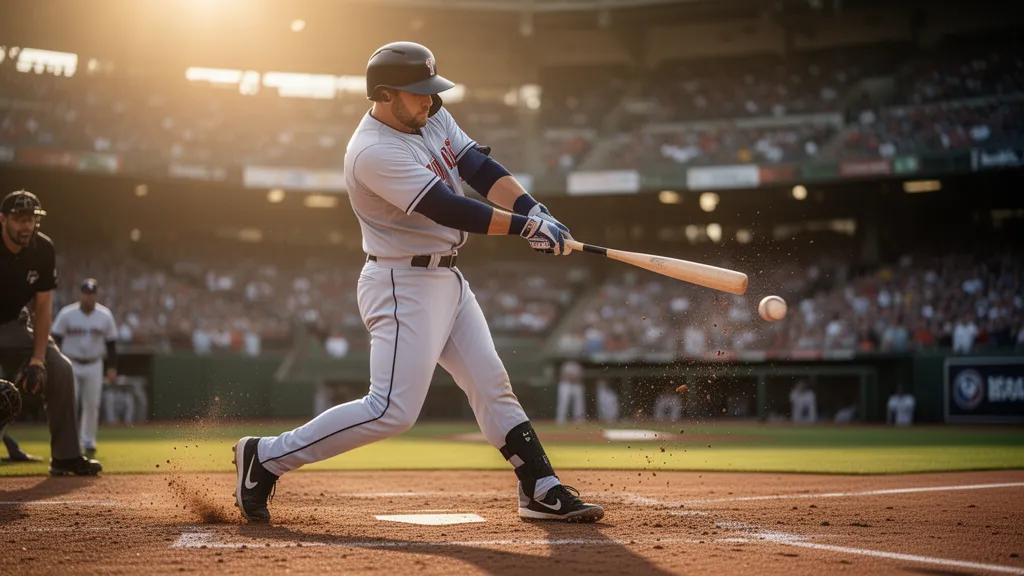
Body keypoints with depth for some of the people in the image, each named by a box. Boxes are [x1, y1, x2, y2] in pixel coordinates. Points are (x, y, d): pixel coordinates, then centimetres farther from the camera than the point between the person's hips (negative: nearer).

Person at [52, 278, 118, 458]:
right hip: (70, 364, -2)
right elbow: (55, 339, -5)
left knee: (92, 405, 4)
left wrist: (112, 367, 3)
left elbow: (111, 342, 6)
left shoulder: (105, 315, -2)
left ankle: (88, 442, 16)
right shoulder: (66, 314, -8)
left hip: (94, 366, 2)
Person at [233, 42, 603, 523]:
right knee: (392, 411, -13)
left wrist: (534, 209, -17)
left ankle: (541, 489, 16)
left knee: (492, 385, 10)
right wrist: (525, 226, -26)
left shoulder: (432, 119, 5)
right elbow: (448, 210, -27)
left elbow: (481, 169, -1)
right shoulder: (374, 152, -23)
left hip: (446, 279, 9)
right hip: (403, 286, -9)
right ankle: (265, 457, -4)